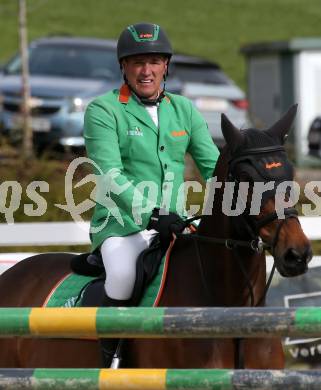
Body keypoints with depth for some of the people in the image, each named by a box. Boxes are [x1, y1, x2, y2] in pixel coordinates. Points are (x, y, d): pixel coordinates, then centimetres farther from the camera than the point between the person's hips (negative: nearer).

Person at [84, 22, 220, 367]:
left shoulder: (184, 110, 12)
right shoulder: (103, 111, -5)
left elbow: (212, 166, 8)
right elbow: (110, 175, -16)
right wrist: (151, 215, -29)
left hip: (173, 223, 5)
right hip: (121, 223, -5)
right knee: (124, 273, -35)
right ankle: (111, 356, -17)